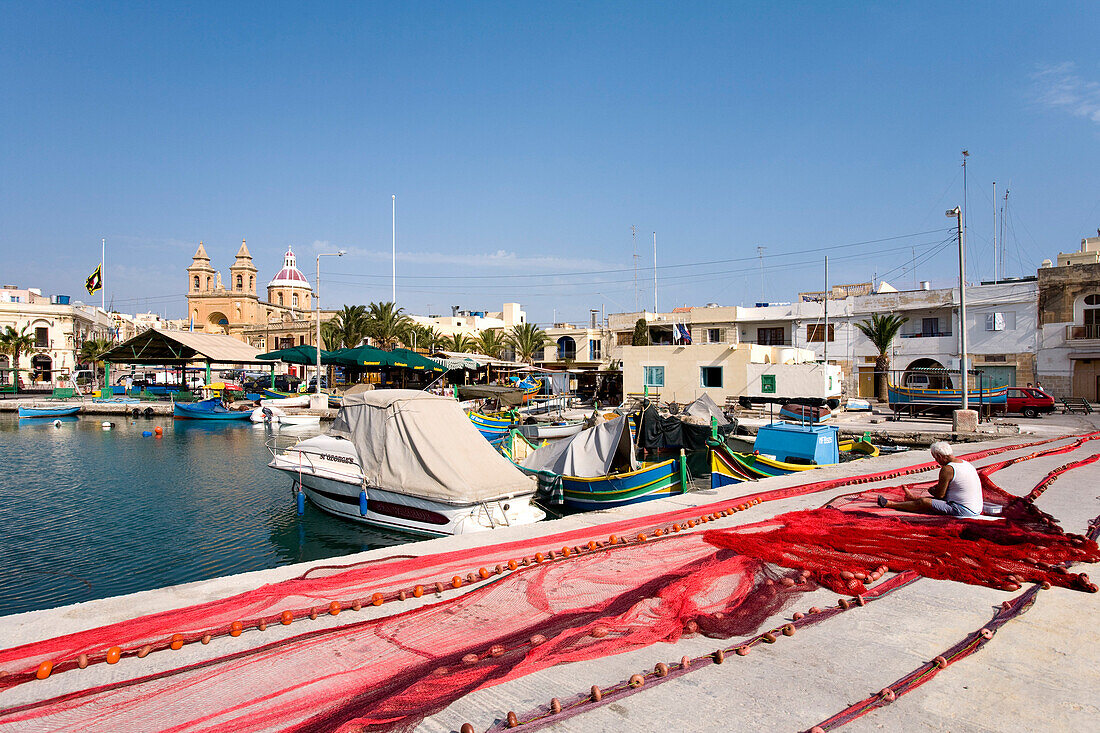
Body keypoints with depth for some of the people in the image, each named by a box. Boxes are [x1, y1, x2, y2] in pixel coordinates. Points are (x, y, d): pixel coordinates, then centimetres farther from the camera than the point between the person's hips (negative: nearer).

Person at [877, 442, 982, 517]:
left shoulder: (947, 469, -16)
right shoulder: (966, 464, 12)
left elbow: (940, 495, -11)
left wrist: (932, 490, 10)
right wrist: (938, 487, 17)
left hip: (962, 510, -9)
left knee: (923, 502, -6)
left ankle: (889, 504, 5)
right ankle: (914, 497, 51)